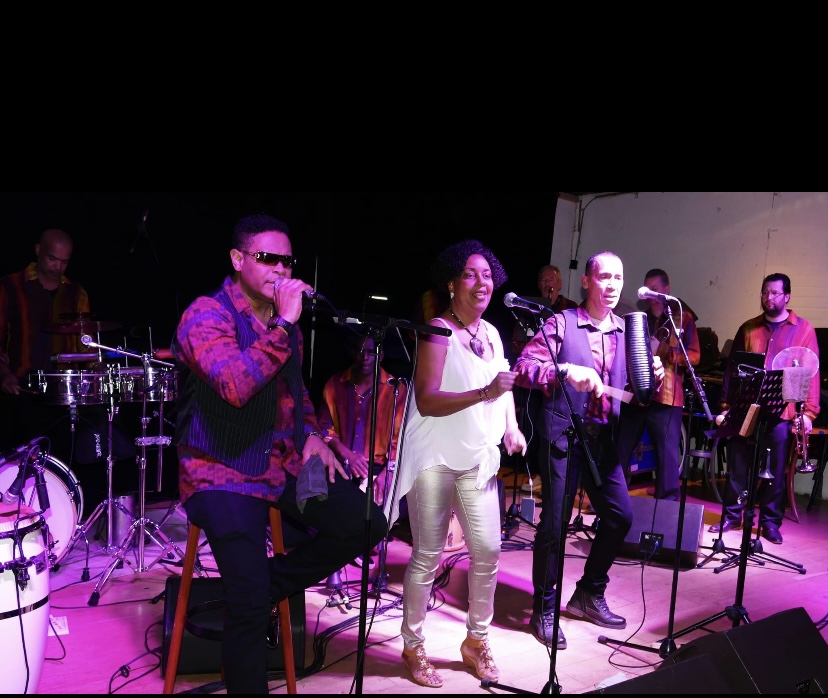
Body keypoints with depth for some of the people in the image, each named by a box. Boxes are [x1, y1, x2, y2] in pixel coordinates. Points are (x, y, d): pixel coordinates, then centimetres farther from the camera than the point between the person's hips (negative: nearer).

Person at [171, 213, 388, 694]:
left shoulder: (285, 319, 11)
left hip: (285, 462, 7)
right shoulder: (206, 315, -13)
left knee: (366, 525, -4)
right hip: (224, 472, -7)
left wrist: (312, 433, 8)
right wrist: (284, 323, -28)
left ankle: (271, 584, 12)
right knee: (250, 603, -16)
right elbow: (237, 387, -31)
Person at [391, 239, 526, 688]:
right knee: (427, 556, 2)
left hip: (478, 459, 6)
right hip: (435, 458, -6)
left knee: (488, 550, 6)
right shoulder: (438, 331, -12)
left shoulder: (491, 333, 10)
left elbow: (504, 386, 22)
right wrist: (485, 393, -31)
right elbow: (426, 401, -21)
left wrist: (511, 427, 6)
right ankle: (413, 647, 21)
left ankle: (476, 640, 27)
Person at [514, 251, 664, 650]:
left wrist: (652, 378, -8)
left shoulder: (626, 331, 11)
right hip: (564, 434, -5)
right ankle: (544, 609, 16)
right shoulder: (562, 324, -5)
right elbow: (523, 368, -15)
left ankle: (589, 594, 30)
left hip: (604, 438, 6)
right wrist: (566, 370, -30)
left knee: (620, 516, 8)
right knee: (554, 522, -3)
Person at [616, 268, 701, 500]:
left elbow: (694, 356, -1)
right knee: (620, 450, 8)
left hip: (666, 397, -4)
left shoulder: (682, 318, 7)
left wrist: (664, 352, -16)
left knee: (668, 454, -2)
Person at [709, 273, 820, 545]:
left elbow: (811, 372, 0)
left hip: (781, 412, -2)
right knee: (738, 466, 7)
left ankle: (771, 521, 17)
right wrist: (725, 405, 6)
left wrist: (808, 412, -8)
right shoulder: (748, 328, 11)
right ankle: (732, 515, 18)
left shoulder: (804, 329, 4)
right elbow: (732, 367, 11)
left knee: (775, 470, 6)